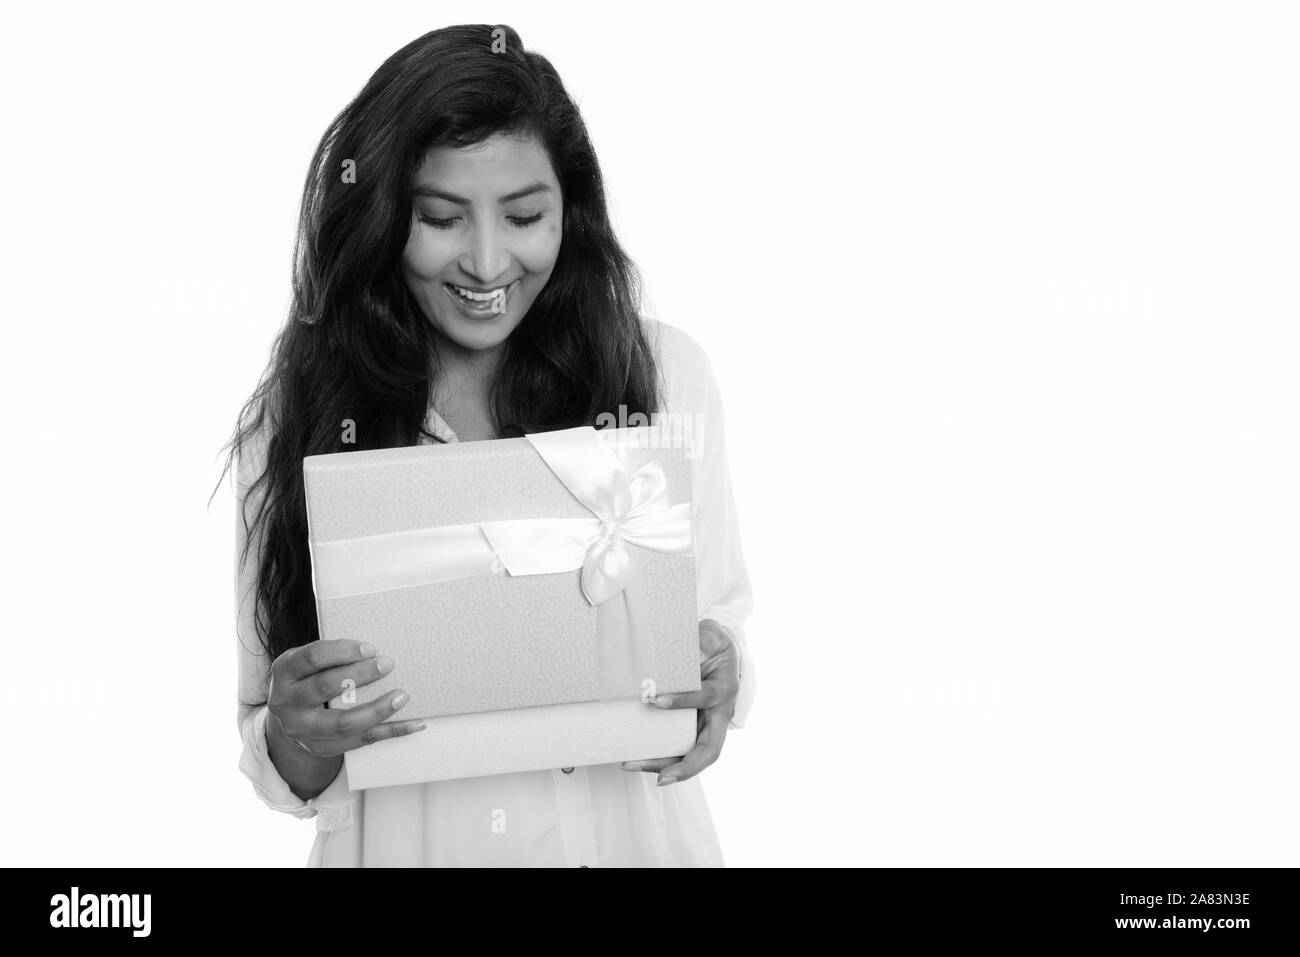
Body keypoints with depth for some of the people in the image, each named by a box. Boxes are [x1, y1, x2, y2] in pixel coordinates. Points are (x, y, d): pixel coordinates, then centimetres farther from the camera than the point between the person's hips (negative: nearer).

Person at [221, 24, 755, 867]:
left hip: (636, 836, 1)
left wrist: (720, 681, -21)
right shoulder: (294, 417, -10)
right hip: (404, 844, 0)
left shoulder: (666, 373, -9)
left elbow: (726, 632, 0)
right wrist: (297, 739, -25)